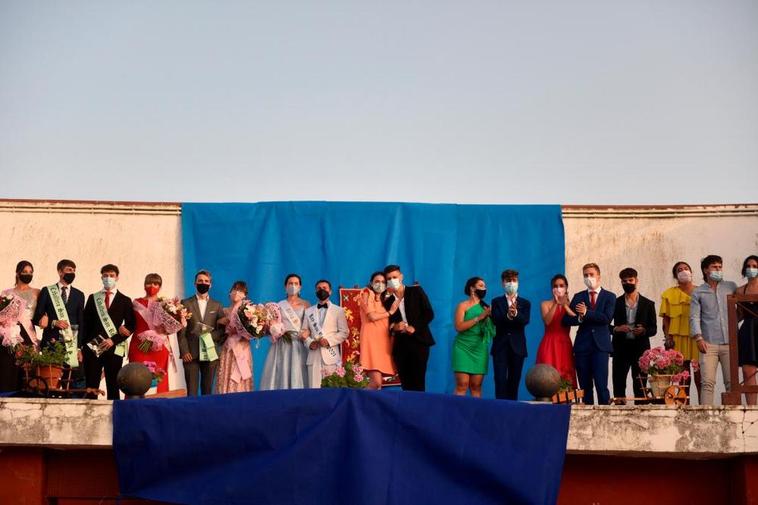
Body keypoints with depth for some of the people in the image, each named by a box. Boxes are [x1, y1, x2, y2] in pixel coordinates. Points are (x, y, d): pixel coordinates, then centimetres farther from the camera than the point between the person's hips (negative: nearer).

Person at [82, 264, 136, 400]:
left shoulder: (125, 300, 8)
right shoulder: (93, 298, 13)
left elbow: (131, 326, 2)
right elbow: (85, 323, 10)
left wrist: (114, 340, -10)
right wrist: (82, 346, 1)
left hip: (114, 349, -1)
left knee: (113, 388, 0)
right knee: (91, 388, -3)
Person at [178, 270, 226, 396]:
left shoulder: (216, 305, 12)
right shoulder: (186, 303, 6)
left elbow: (222, 329, 8)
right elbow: (181, 330, 1)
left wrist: (210, 336, -11)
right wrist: (184, 351, -8)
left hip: (210, 353, 2)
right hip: (191, 353, -2)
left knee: (207, 390, 5)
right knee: (191, 391, -3)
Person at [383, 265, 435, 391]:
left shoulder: (416, 291, 5)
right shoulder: (388, 300, 13)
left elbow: (429, 314, 0)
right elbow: (388, 323, 12)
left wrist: (414, 327, -11)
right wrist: (394, 327, -11)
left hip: (418, 340, -3)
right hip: (400, 344, 3)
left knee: (418, 381, -7)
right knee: (406, 383, 1)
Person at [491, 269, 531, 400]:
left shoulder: (525, 303, 10)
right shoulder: (496, 301, 8)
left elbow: (525, 320, -8)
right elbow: (495, 320, -8)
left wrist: (515, 313, -29)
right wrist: (508, 315, -29)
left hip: (517, 346, 1)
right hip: (501, 345, -1)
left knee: (514, 380, 3)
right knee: (500, 379, -9)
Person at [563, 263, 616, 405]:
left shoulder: (609, 296, 8)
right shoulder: (578, 297, 15)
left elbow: (607, 318, -8)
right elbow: (566, 320, 7)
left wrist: (586, 313, -9)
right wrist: (579, 318, -11)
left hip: (600, 345, -3)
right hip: (582, 345, 3)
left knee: (601, 385, -10)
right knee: (585, 386, 3)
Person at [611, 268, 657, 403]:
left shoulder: (648, 304, 10)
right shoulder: (615, 303, 9)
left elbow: (654, 329, 9)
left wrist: (643, 331, -12)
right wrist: (616, 329, -12)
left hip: (640, 347, 0)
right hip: (621, 347, 0)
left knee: (640, 386, -2)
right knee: (618, 384, -3)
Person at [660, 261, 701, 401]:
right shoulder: (669, 294, 11)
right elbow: (666, 318, 7)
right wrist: (667, 337, -3)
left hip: (698, 338, 0)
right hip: (678, 338, 0)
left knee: (700, 376, -5)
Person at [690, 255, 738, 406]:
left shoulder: (731, 287, 15)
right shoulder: (698, 292, 10)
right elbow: (694, 317, 3)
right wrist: (698, 338, -9)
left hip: (730, 342, 2)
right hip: (709, 343, -2)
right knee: (708, 382, -9)